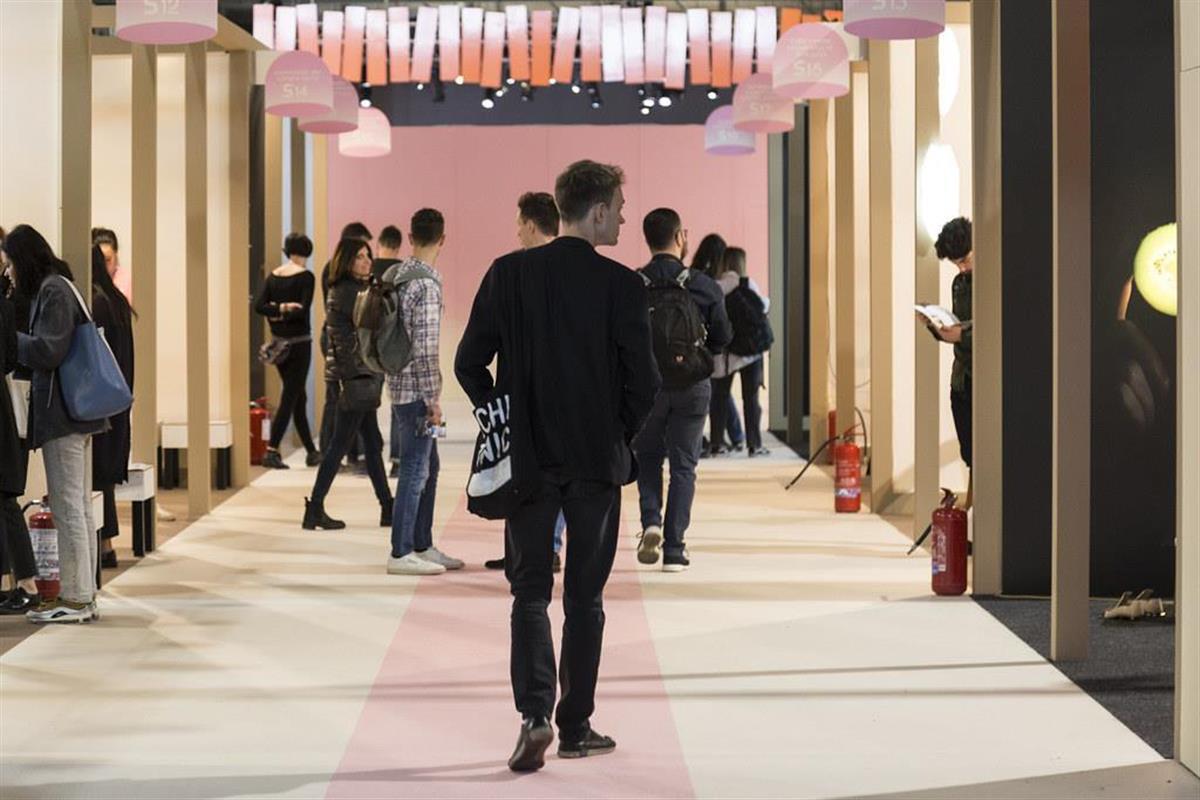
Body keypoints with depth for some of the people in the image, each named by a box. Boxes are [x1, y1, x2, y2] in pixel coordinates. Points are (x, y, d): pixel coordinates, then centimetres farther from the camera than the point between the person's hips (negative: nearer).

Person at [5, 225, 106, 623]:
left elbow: (47, 351, -18)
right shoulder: (53, 288, 16)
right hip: (72, 411, 10)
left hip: (61, 411, -10)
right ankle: (83, 594, 16)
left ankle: (75, 597, -2)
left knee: (67, 504, -6)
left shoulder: (54, 291, -12)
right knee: (79, 505, 11)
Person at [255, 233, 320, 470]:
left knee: (298, 397, 14)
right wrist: (286, 314, -4)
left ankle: (311, 452, 22)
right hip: (299, 342, -6)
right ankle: (271, 452, -9)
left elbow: (259, 305, -3)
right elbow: (303, 310, -18)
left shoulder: (273, 276, 7)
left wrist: (279, 309, -9)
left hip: (279, 342, 6)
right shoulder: (305, 276, -10)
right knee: (290, 398, -3)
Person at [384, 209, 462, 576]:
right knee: (415, 471, -2)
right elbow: (425, 348, -21)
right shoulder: (427, 284, -18)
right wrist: (434, 399, -16)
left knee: (428, 467, 17)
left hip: (398, 381, 9)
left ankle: (422, 546, 24)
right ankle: (401, 554, 4)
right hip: (415, 389, -9)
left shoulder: (392, 275, 8)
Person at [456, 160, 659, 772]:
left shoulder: (508, 273, -2)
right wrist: (619, 437, 7)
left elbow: (469, 364, 0)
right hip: (597, 462, -1)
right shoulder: (621, 284, -9)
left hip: (527, 461, 1)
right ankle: (576, 727, 15)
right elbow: (643, 381, -10)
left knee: (530, 592, 7)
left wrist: (506, 423, 12)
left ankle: (534, 715, -10)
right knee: (585, 597, 10)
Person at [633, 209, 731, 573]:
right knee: (683, 465, 8)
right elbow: (723, 338, 0)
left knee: (647, 457, 20)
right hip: (692, 387, 0)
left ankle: (651, 522, -1)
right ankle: (674, 548, 5)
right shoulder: (705, 286, -7)